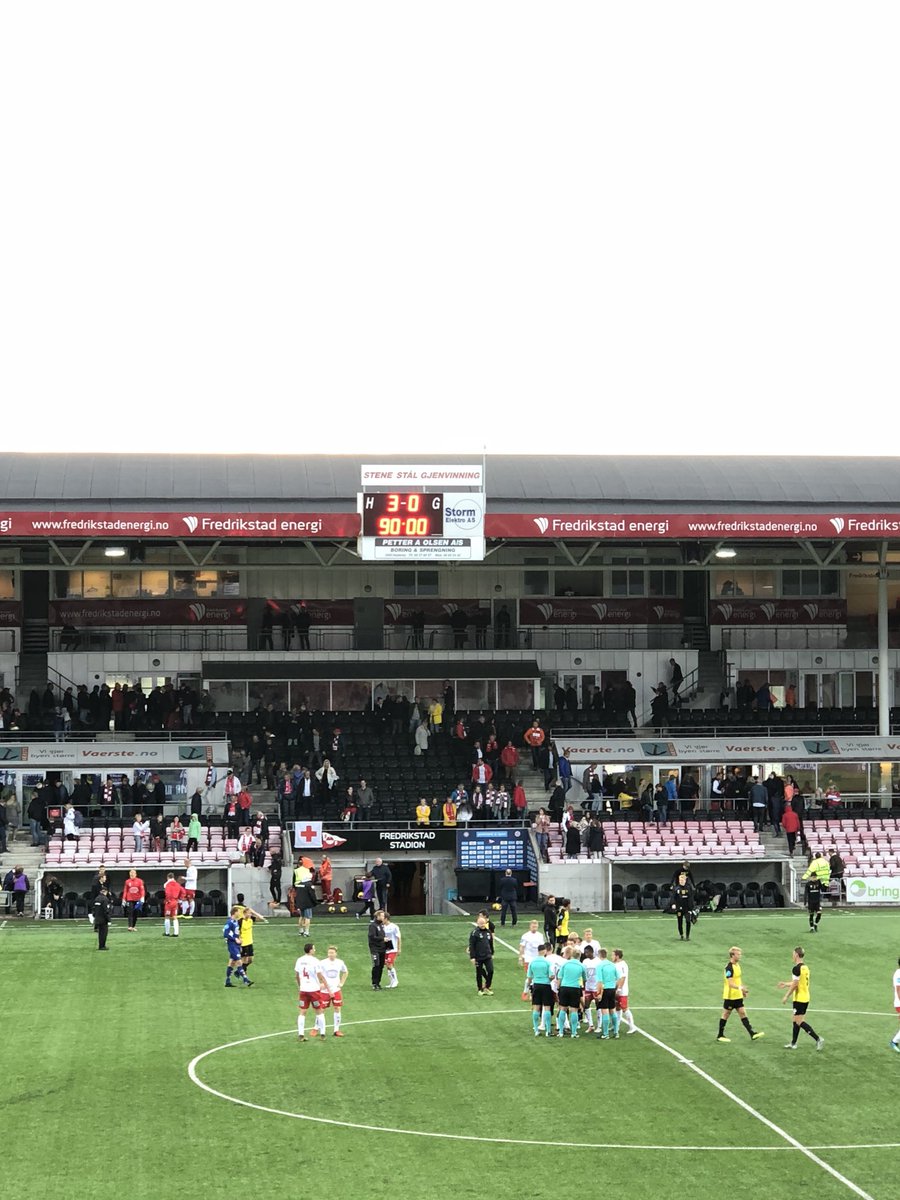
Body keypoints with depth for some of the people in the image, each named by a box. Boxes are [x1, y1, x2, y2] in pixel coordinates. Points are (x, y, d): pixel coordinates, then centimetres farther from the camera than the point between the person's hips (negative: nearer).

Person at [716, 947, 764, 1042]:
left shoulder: (737, 965, 9)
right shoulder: (729, 967, -21)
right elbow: (730, 983, -28)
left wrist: (743, 990, 23)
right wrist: (740, 988, -41)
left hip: (738, 996, 8)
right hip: (730, 996, -8)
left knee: (742, 1013, 5)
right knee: (726, 1014, 2)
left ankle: (752, 1034, 1)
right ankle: (720, 1036, 13)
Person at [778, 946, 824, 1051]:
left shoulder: (796, 968, -18)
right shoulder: (805, 967, 10)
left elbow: (795, 985, -19)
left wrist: (786, 996, -11)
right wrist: (786, 984, 29)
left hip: (799, 999, -9)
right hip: (805, 998, 9)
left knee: (799, 1022, -7)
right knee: (796, 1021, 16)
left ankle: (818, 1039, -15)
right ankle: (793, 1043, 22)